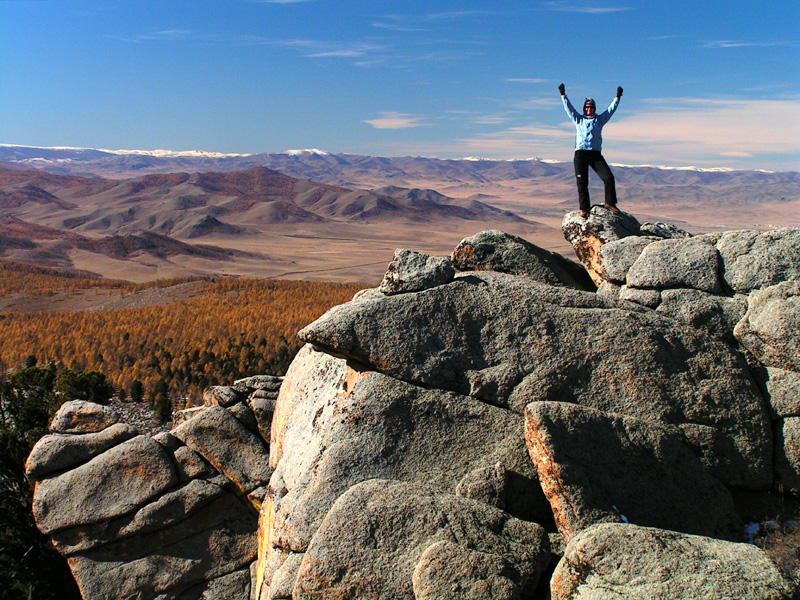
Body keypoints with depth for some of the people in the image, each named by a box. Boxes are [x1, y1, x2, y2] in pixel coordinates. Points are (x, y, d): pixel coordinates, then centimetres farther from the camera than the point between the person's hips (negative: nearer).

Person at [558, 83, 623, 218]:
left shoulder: (600, 119, 18)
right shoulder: (578, 119, 14)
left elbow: (611, 110, 17)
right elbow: (569, 107, 10)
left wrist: (617, 97, 9)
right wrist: (563, 95, 3)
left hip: (596, 154, 1)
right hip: (581, 153, -1)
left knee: (609, 177, -11)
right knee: (582, 183, -4)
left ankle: (610, 203, -1)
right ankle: (584, 209, 0)